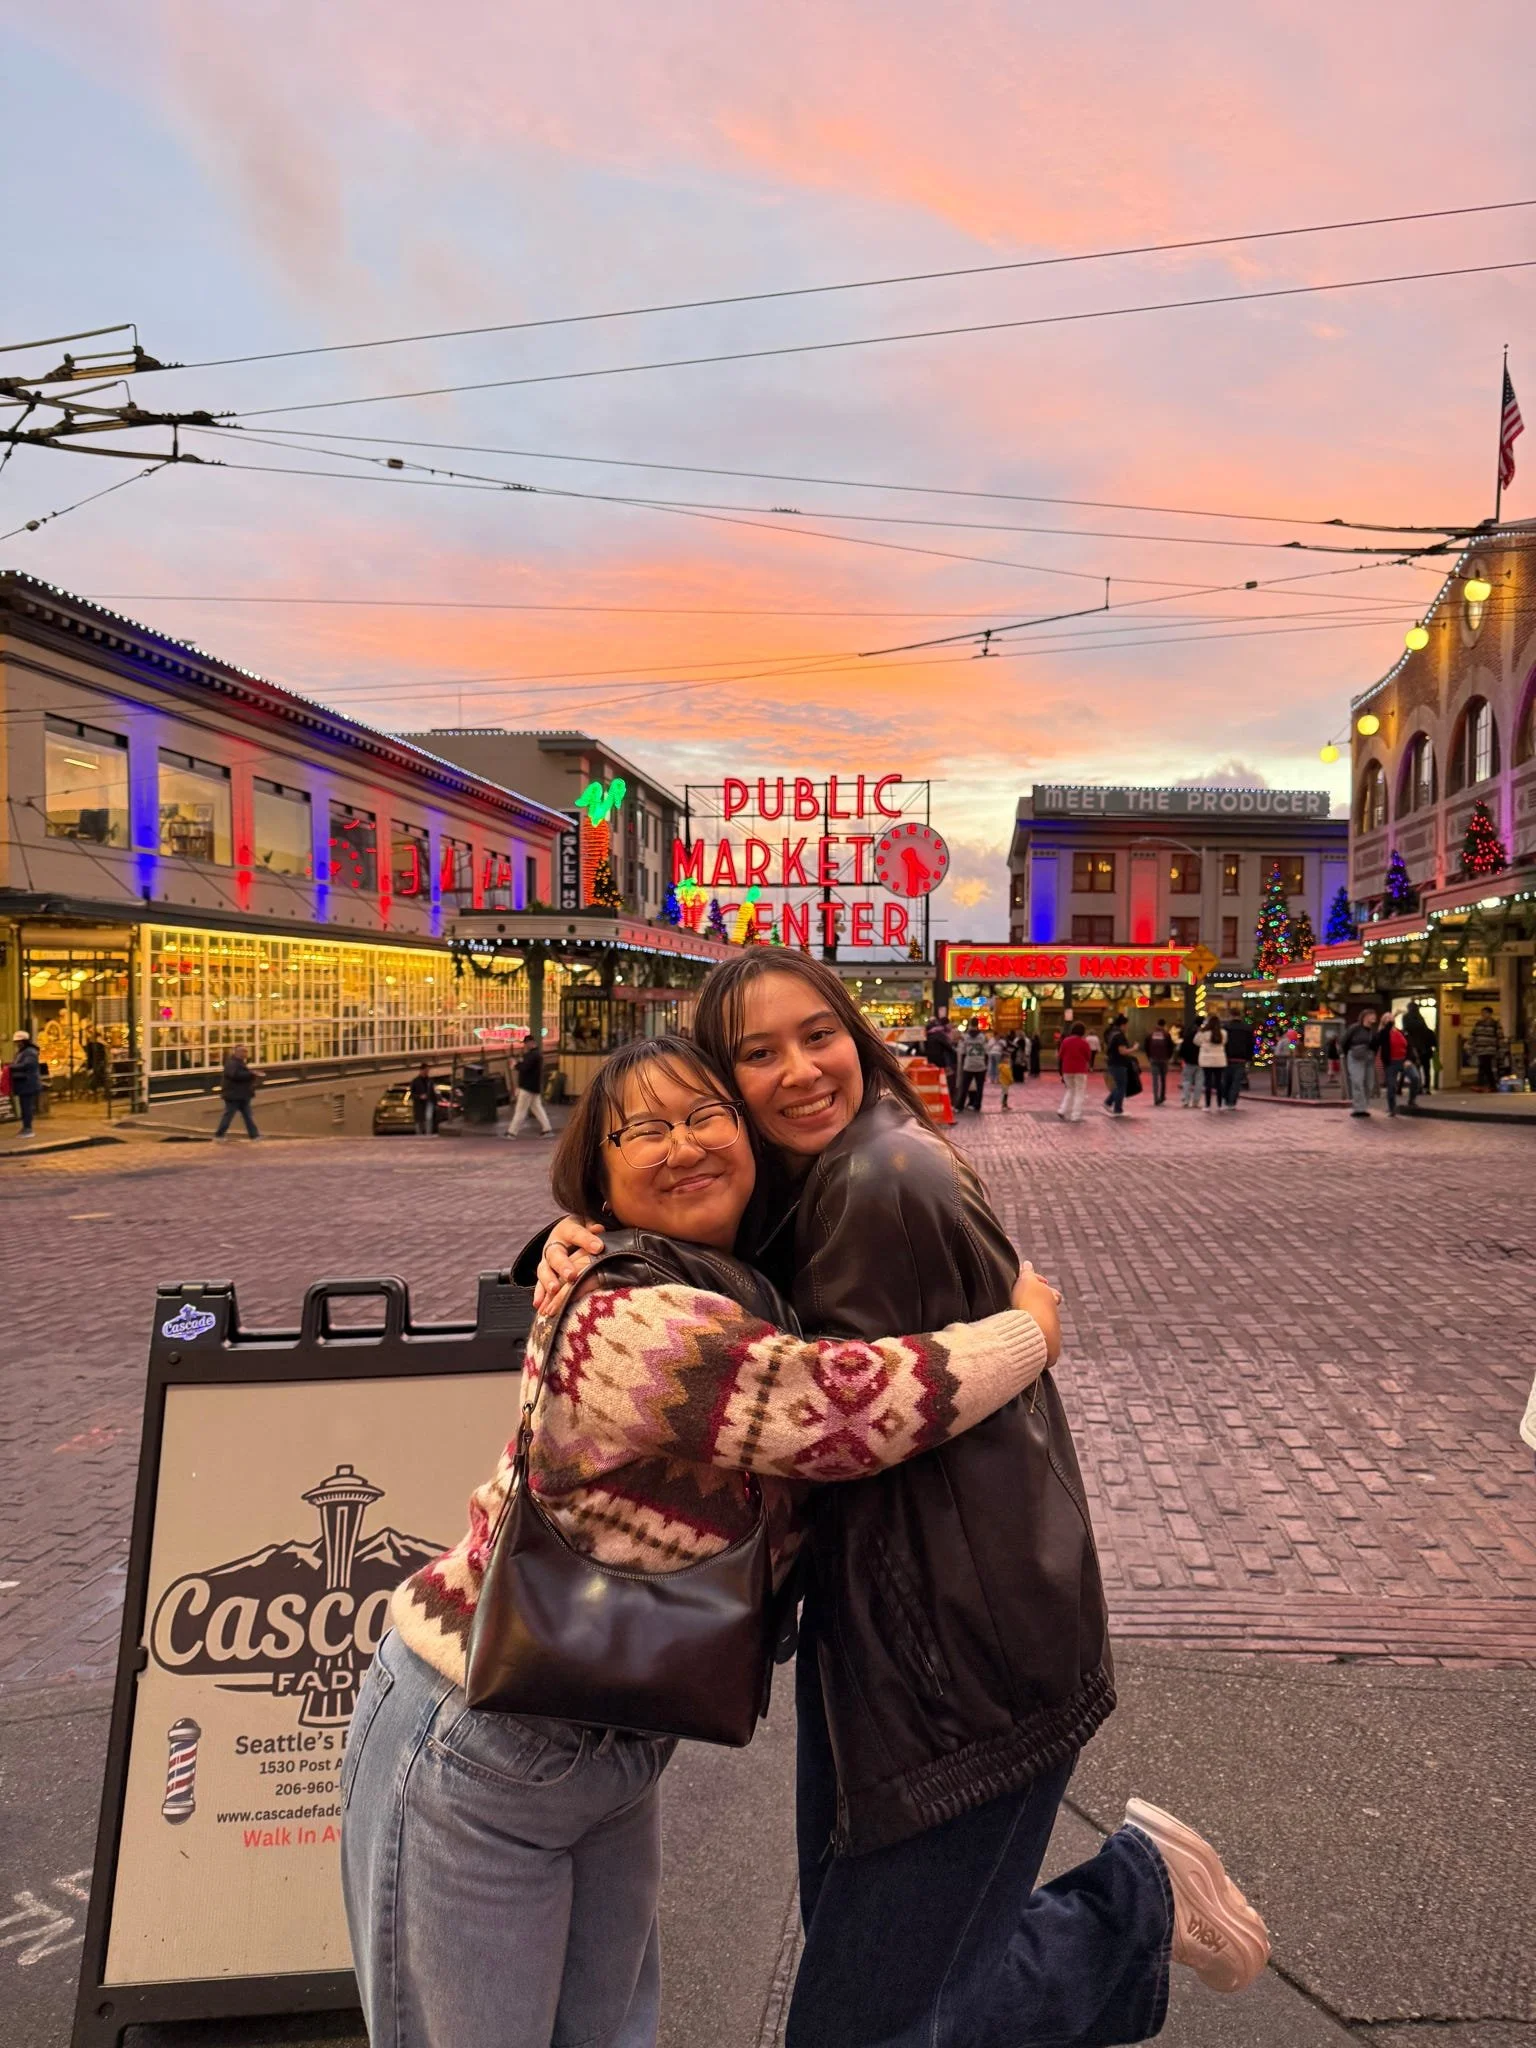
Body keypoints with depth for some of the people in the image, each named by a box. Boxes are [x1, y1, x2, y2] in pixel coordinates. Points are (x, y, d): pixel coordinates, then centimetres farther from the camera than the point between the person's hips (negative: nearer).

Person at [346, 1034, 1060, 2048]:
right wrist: (1035, 1326, -14)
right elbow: (871, 1403, -33)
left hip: (614, 1756, 8)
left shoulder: (749, 1294, -2)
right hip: (477, 1768, -8)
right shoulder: (635, 1324, -31)